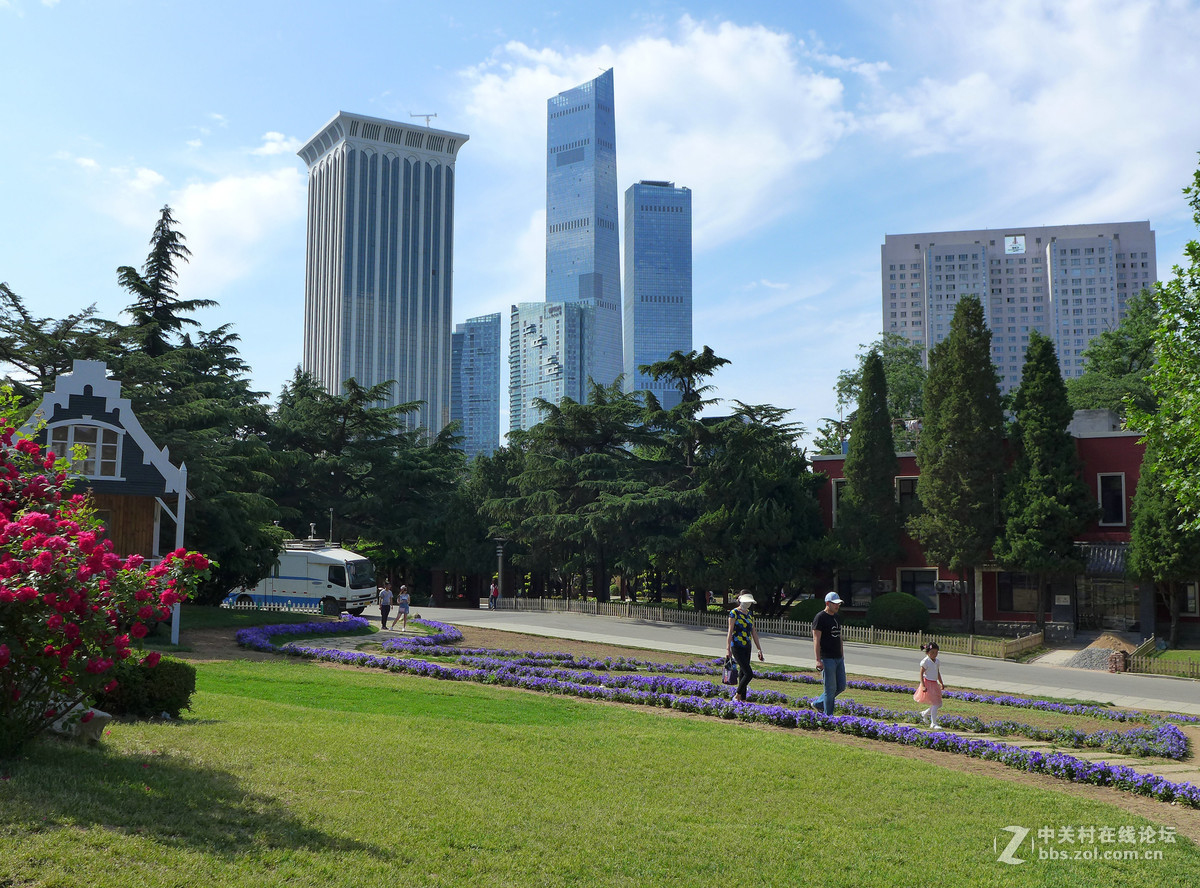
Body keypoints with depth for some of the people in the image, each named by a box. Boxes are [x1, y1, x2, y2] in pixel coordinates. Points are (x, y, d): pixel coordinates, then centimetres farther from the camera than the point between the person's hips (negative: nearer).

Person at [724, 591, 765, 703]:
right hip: (737, 647, -7)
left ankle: (743, 700, 14)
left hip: (747, 647, 7)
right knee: (749, 674, -12)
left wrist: (759, 649, 14)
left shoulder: (749, 614, 14)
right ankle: (737, 696, 2)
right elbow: (730, 631, -10)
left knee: (743, 673, 9)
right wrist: (728, 649, -14)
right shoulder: (734, 613, -7)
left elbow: (754, 632, 16)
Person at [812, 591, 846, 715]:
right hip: (827, 659, -8)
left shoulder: (837, 617, 15)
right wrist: (818, 660, -21)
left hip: (838, 658, 8)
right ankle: (829, 716, 6)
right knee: (831, 688, -4)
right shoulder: (820, 618, -10)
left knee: (841, 686, 10)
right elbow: (816, 640, -15)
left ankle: (819, 703, 26)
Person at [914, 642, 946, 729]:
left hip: (935, 684, 8)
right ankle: (933, 723, -1)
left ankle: (924, 713, 29)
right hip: (928, 683, -8)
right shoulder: (925, 661, -12)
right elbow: (921, 674, -13)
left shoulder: (937, 661, 9)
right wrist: (923, 686, -20)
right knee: (935, 704, -10)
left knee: (939, 704, 9)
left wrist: (942, 684, 21)